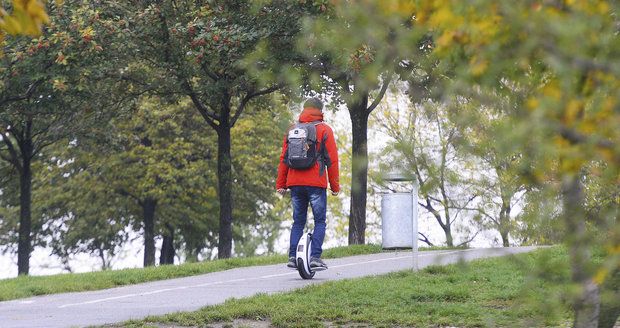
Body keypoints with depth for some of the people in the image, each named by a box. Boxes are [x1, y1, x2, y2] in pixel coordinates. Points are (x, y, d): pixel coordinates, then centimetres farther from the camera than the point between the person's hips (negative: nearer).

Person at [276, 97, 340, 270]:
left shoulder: (292, 130, 12)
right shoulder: (324, 129, 0)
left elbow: (283, 159, 11)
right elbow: (332, 159, -2)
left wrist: (280, 184, 14)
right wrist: (335, 185, 3)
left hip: (295, 184, 4)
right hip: (316, 184, -4)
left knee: (298, 221, 12)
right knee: (320, 221, 2)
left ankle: (292, 256, 3)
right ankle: (315, 257, -9)